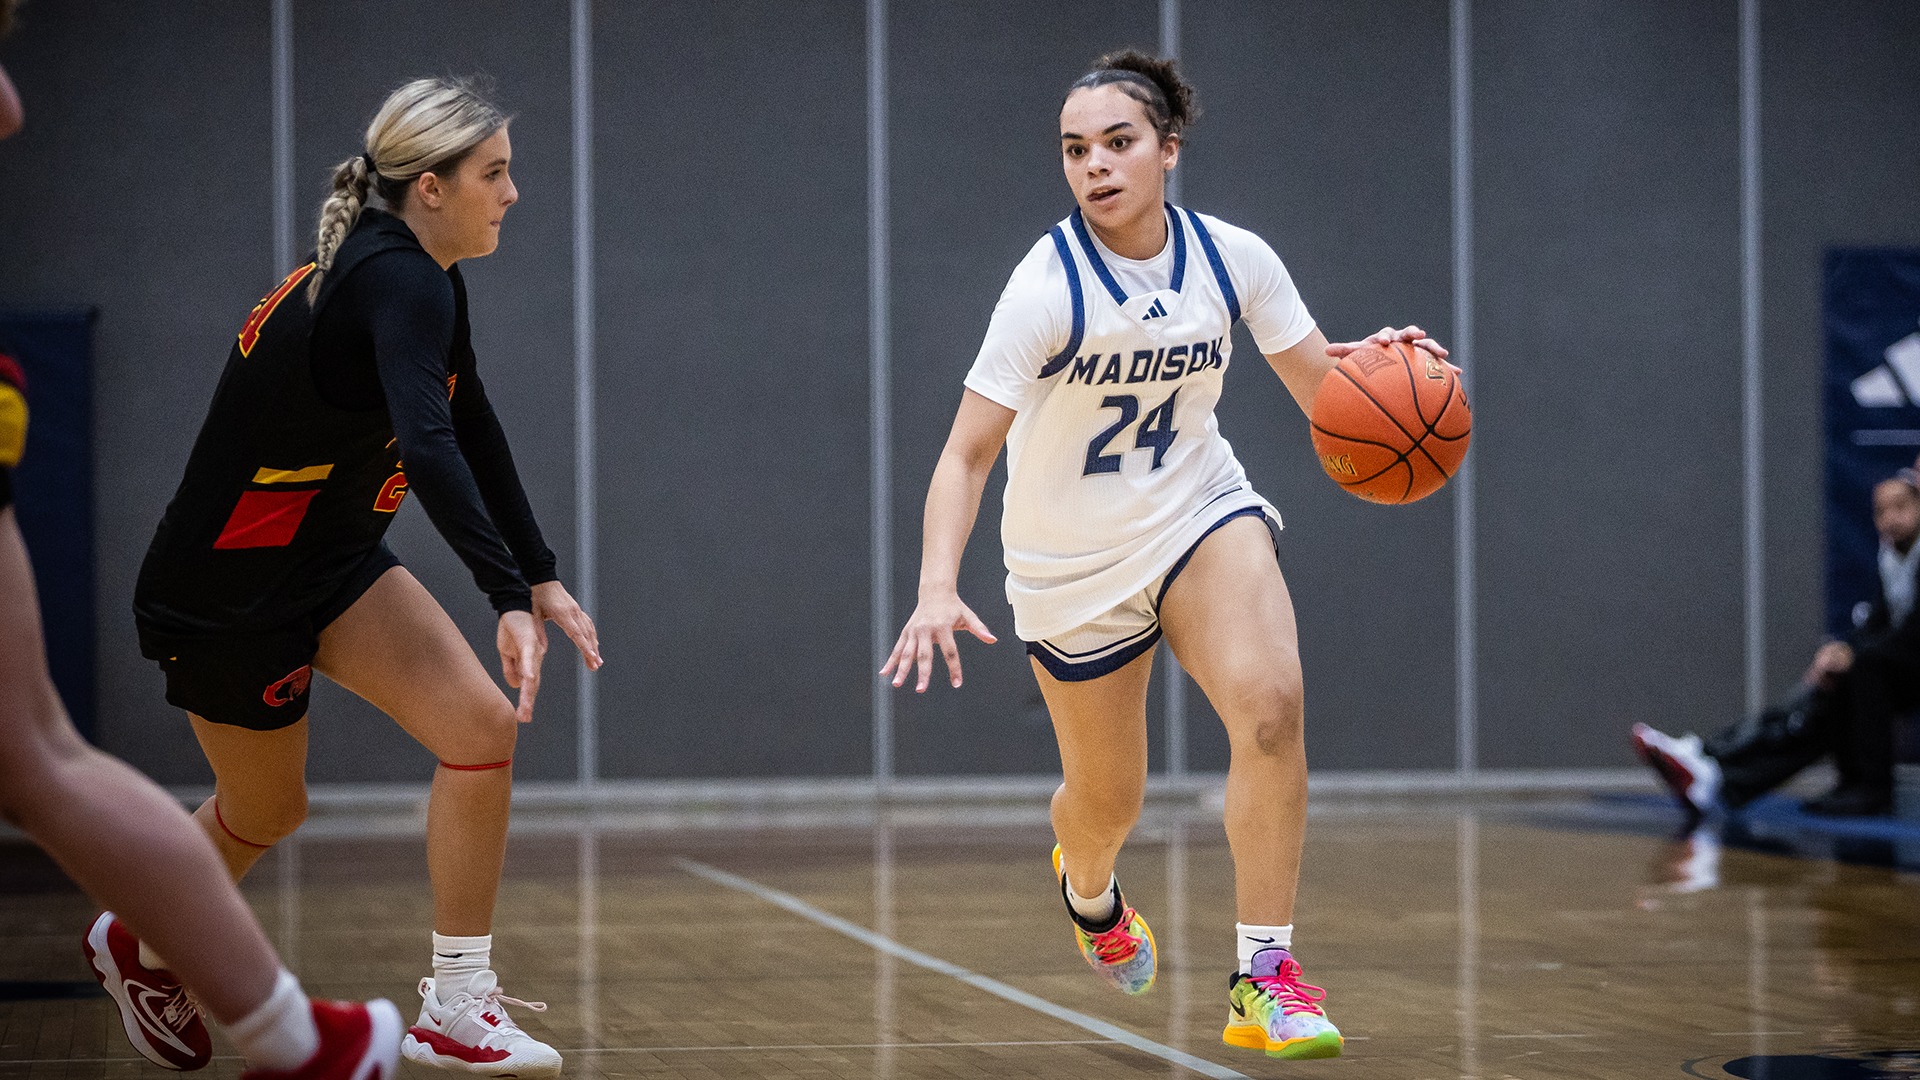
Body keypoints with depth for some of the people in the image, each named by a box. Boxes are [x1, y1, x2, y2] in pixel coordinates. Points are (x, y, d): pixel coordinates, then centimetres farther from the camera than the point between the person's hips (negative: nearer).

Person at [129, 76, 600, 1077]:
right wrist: (510, 597, -48)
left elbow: (472, 428, 17)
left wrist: (540, 576, 16)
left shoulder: (422, 278, 4)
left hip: (329, 561, 8)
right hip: (226, 585, -8)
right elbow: (427, 447, -41)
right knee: (266, 813, 10)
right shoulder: (397, 282, -25)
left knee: (481, 727, -8)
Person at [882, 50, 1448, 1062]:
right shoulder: (1048, 283, -22)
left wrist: (1373, 359, -24)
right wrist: (936, 589, -39)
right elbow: (966, 454, -24)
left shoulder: (1233, 257, -10)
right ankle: (1086, 882, 51)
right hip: (1072, 563, -2)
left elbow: (1321, 386, 0)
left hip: (1200, 512, 2)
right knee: (1106, 801, 10)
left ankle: (1263, 978, -19)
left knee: (1272, 705, -26)